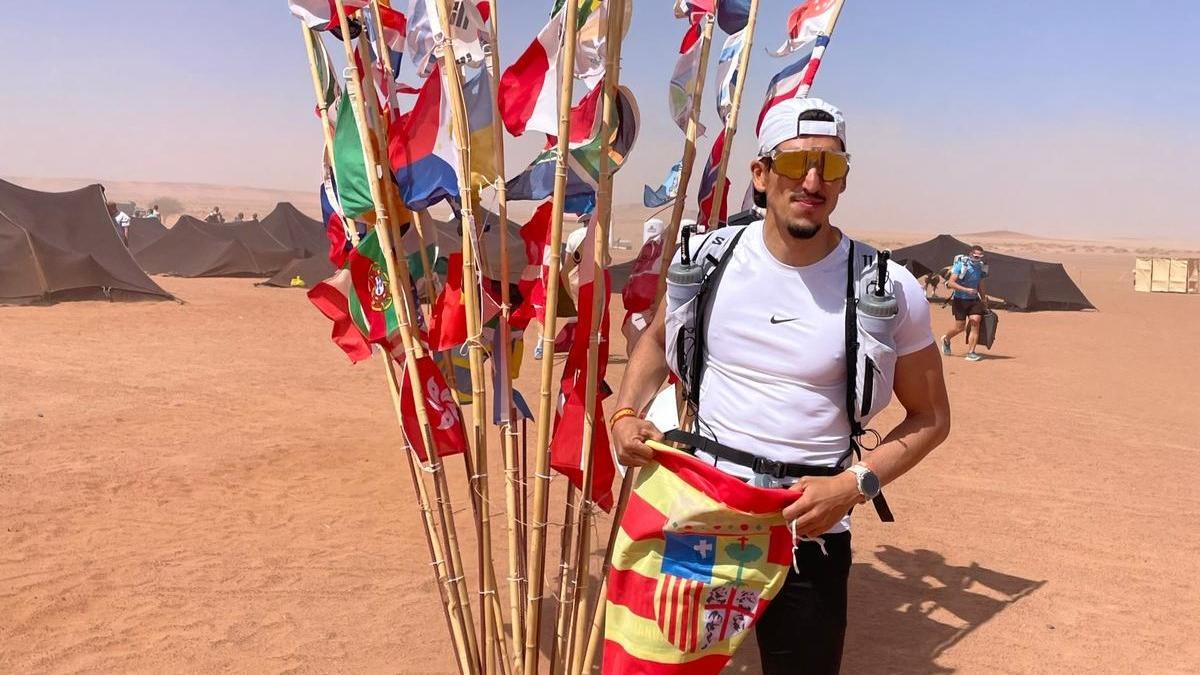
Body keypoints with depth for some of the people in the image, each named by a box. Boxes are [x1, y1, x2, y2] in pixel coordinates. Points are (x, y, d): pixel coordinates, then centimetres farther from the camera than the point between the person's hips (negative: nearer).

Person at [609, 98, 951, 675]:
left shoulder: (890, 291, -10)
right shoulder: (708, 256, -5)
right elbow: (658, 339, 14)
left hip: (808, 526, -2)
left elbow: (930, 417, 0)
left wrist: (853, 485, -14)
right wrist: (624, 414, -3)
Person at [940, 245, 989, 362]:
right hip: (960, 300, -5)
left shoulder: (981, 267, 7)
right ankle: (946, 339, 32)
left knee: (975, 322, -13)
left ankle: (970, 353, -10)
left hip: (974, 300, 5)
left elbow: (981, 286, 19)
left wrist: (984, 302, 19)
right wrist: (966, 289, -30)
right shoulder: (961, 265, -12)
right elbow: (951, 283, -19)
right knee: (960, 327, -2)